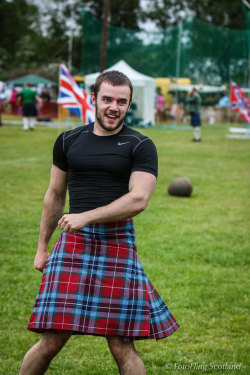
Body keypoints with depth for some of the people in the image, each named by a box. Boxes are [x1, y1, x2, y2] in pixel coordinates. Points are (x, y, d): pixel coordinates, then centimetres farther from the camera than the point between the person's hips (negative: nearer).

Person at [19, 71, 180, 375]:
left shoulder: (140, 146, 1)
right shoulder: (69, 141, 12)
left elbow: (138, 199, -11)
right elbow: (55, 196, 21)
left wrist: (87, 217, -18)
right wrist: (42, 247, 21)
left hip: (118, 245, -2)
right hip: (73, 245, 2)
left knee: (121, 345, -1)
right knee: (52, 341, -2)